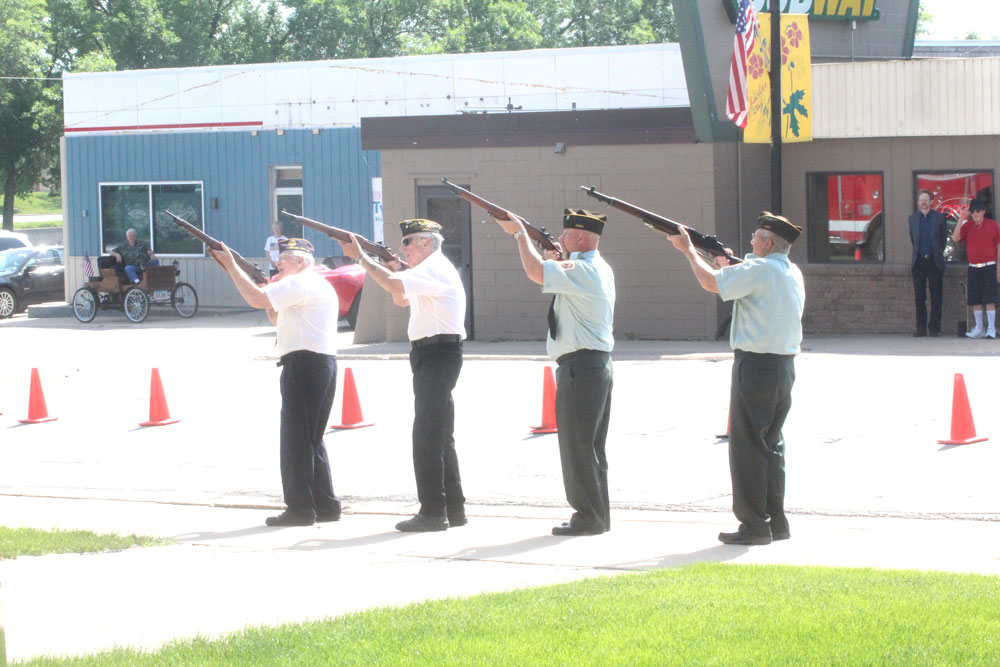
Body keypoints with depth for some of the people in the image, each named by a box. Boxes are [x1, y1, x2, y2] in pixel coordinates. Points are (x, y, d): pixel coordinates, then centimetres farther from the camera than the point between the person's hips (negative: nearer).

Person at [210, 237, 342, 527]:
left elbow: (256, 299, -21)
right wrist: (269, 302, 13)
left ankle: (300, 508, -8)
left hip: (304, 364, -10)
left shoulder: (299, 283, -10)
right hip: (323, 365, 10)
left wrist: (232, 267, -14)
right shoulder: (318, 286, 23)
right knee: (311, 438, 15)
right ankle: (325, 506, 16)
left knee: (296, 438, -7)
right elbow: (281, 321, 27)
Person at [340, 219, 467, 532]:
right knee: (440, 436, 14)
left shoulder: (435, 269, -14)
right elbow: (401, 299, 26)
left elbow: (394, 285, -29)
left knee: (427, 436, -10)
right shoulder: (434, 270, 20)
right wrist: (394, 269, 10)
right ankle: (452, 509, 19)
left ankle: (433, 512, -9)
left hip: (437, 353, -11)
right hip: (434, 356, 11)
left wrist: (361, 257, -22)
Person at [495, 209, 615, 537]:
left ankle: (588, 517, -3)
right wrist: (555, 261, 7)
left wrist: (520, 232, -11)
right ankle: (597, 515, 20)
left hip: (579, 367, -10)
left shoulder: (583, 271, -16)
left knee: (577, 443, -5)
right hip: (599, 365, 10)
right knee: (591, 445, 15)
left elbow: (534, 271, -25)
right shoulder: (599, 270, 15)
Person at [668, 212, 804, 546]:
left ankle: (754, 524, -3)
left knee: (747, 443, -4)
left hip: (756, 365, -9)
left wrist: (688, 249, -1)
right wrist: (728, 265, 18)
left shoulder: (760, 269, -15)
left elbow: (711, 282, -13)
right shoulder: (793, 273, 12)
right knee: (771, 443, 16)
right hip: (785, 365, 9)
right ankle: (775, 521, 18)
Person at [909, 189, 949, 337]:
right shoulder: (913, 218, 9)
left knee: (936, 296, -2)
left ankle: (935, 328, 2)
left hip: (935, 261, -2)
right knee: (919, 297, -1)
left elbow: (944, 238, 11)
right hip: (919, 261, 2)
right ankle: (921, 328, 3)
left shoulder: (939, 217, 3)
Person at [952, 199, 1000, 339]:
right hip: (973, 268, 3)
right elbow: (956, 238, -9)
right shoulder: (967, 226, 7)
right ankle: (979, 328, 13)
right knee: (975, 300, 5)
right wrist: (961, 220, -14)